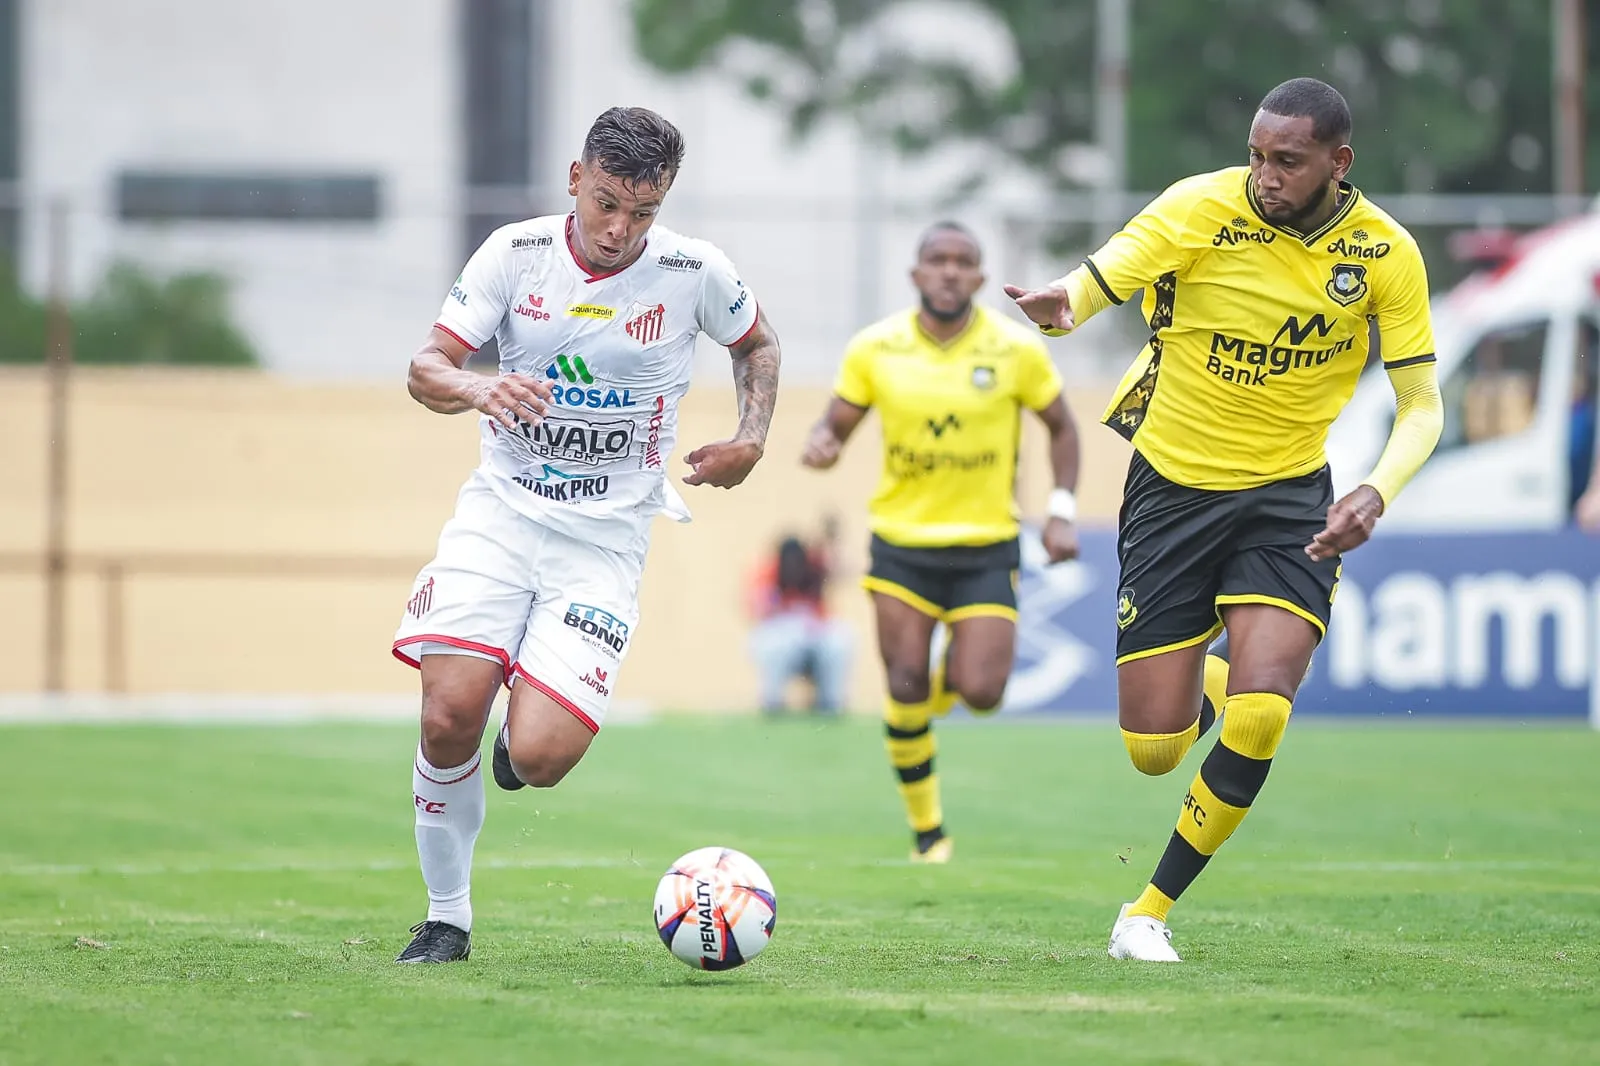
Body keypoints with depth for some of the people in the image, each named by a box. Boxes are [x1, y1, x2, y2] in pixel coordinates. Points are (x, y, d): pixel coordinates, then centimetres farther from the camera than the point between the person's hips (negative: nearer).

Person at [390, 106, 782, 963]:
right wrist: (477, 388, -30)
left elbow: (757, 344, 16)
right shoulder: (516, 252, -5)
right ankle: (446, 918, 5)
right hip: (500, 511, 1)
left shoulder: (694, 273, -6)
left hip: (605, 538, -1)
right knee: (448, 718, -16)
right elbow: (425, 369, -8)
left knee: (537, 759, -17)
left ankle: (527, 737, 24)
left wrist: (750, 440, 1)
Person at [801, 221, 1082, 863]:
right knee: (905, 693, -6)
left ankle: (951, 678, 28)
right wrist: (821, 444, -19)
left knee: (980, 692, -12)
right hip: (901, 544, 1)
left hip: (987, 545, 0)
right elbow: (836, 424, 5)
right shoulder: (874, 349, -5)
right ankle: (926, 830, 14)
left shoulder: (1016, 349, -6)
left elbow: (1060, 426, 7)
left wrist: (1062, 513, -3)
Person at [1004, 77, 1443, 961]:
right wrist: (1055, 307, -49)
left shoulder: (1384, 253, -8)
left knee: (1259, 717, -21)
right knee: (1153, 752, 0)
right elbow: (1091, 284, -24)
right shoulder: (1201, 208, -14)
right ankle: (1202, 683, 39)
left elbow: (1420, 407, -5)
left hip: (1288, 493, 0)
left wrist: (1376, 492, -25)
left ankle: (1153, 909, -1)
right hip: (1172, 485, 0)